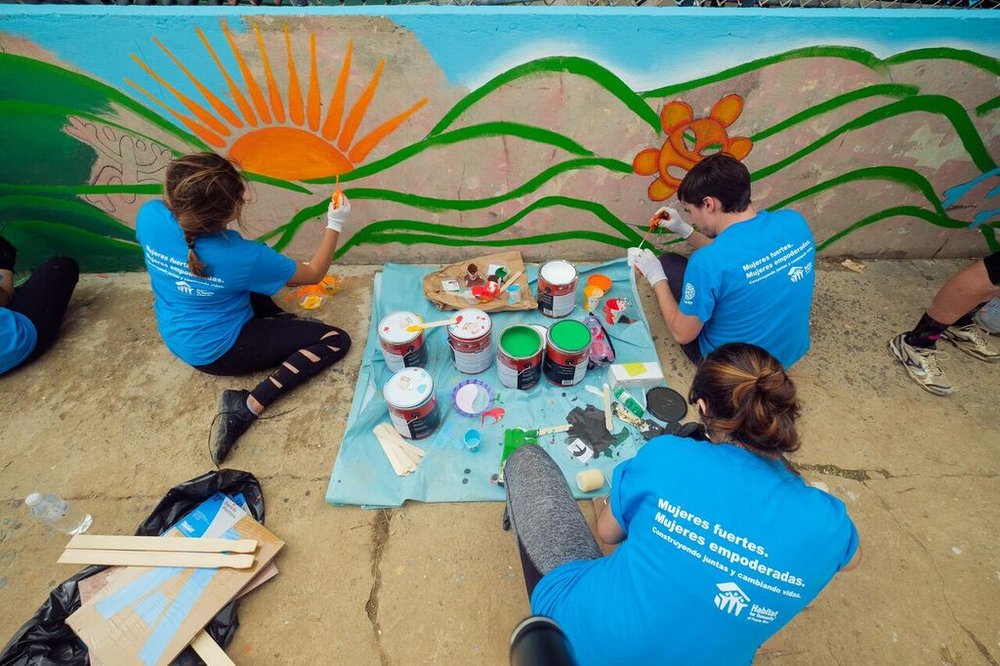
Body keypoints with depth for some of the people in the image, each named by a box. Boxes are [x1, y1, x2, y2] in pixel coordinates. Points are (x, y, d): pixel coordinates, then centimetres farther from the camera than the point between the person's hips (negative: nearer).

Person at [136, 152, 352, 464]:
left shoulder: (149, 215, -19)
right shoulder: (241, 257, -33)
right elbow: (312, 274, -16)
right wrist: (334, 225, -8)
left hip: (174, 336, 7)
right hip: (216, 352, -7)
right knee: (336, 340, -12)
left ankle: (281, 322, 22)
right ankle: (249, 405, -13)